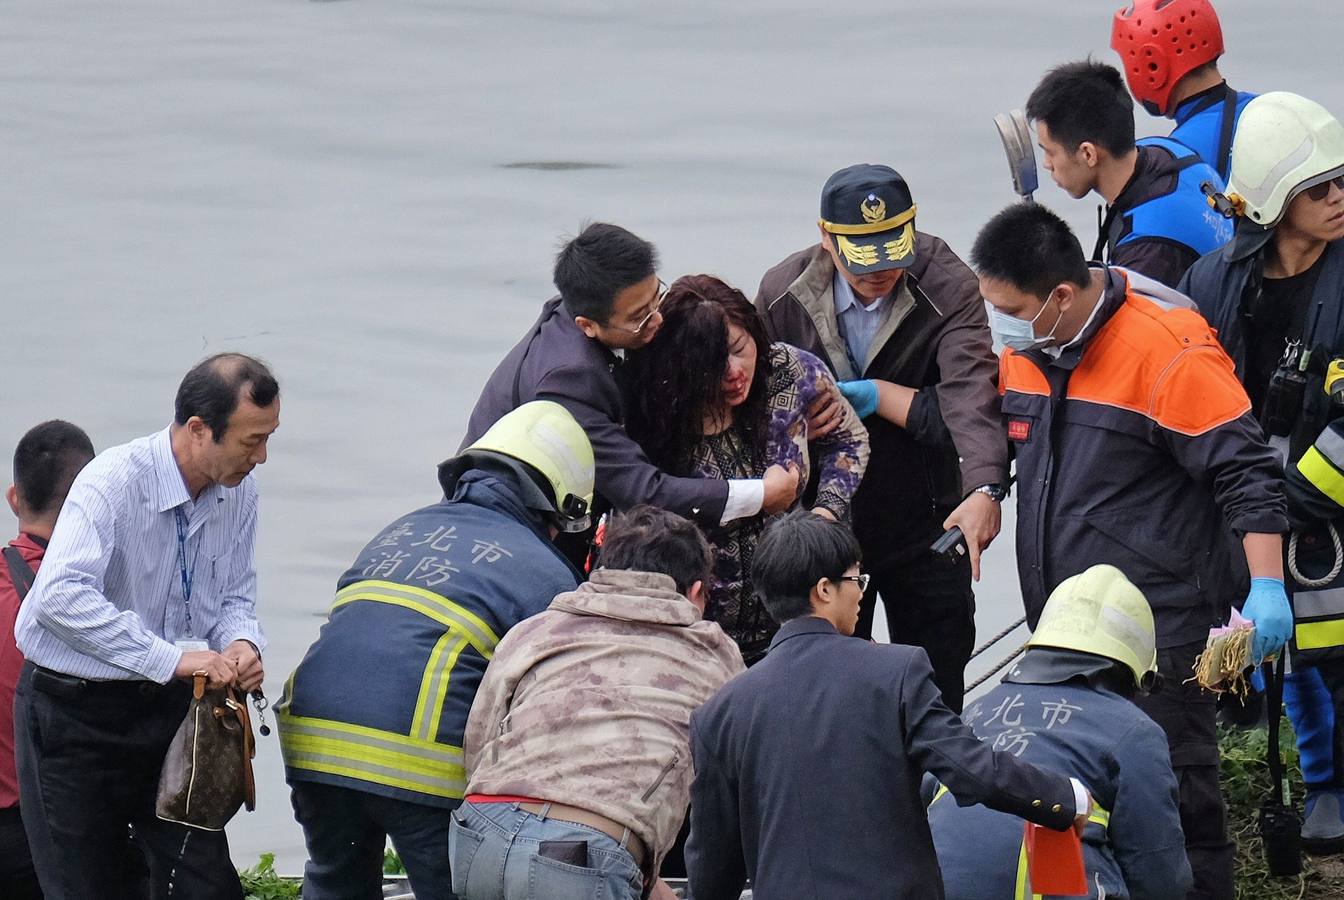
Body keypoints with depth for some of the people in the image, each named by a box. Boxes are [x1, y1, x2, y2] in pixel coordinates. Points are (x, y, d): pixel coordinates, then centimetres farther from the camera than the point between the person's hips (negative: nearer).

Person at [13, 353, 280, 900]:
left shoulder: (238, 491, -1)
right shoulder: (113, 482, -23)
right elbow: (63, 595, -35)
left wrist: (240, 642, -15)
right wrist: (170, 658, -37)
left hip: (167, 706, 6)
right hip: (75, 710, -6)